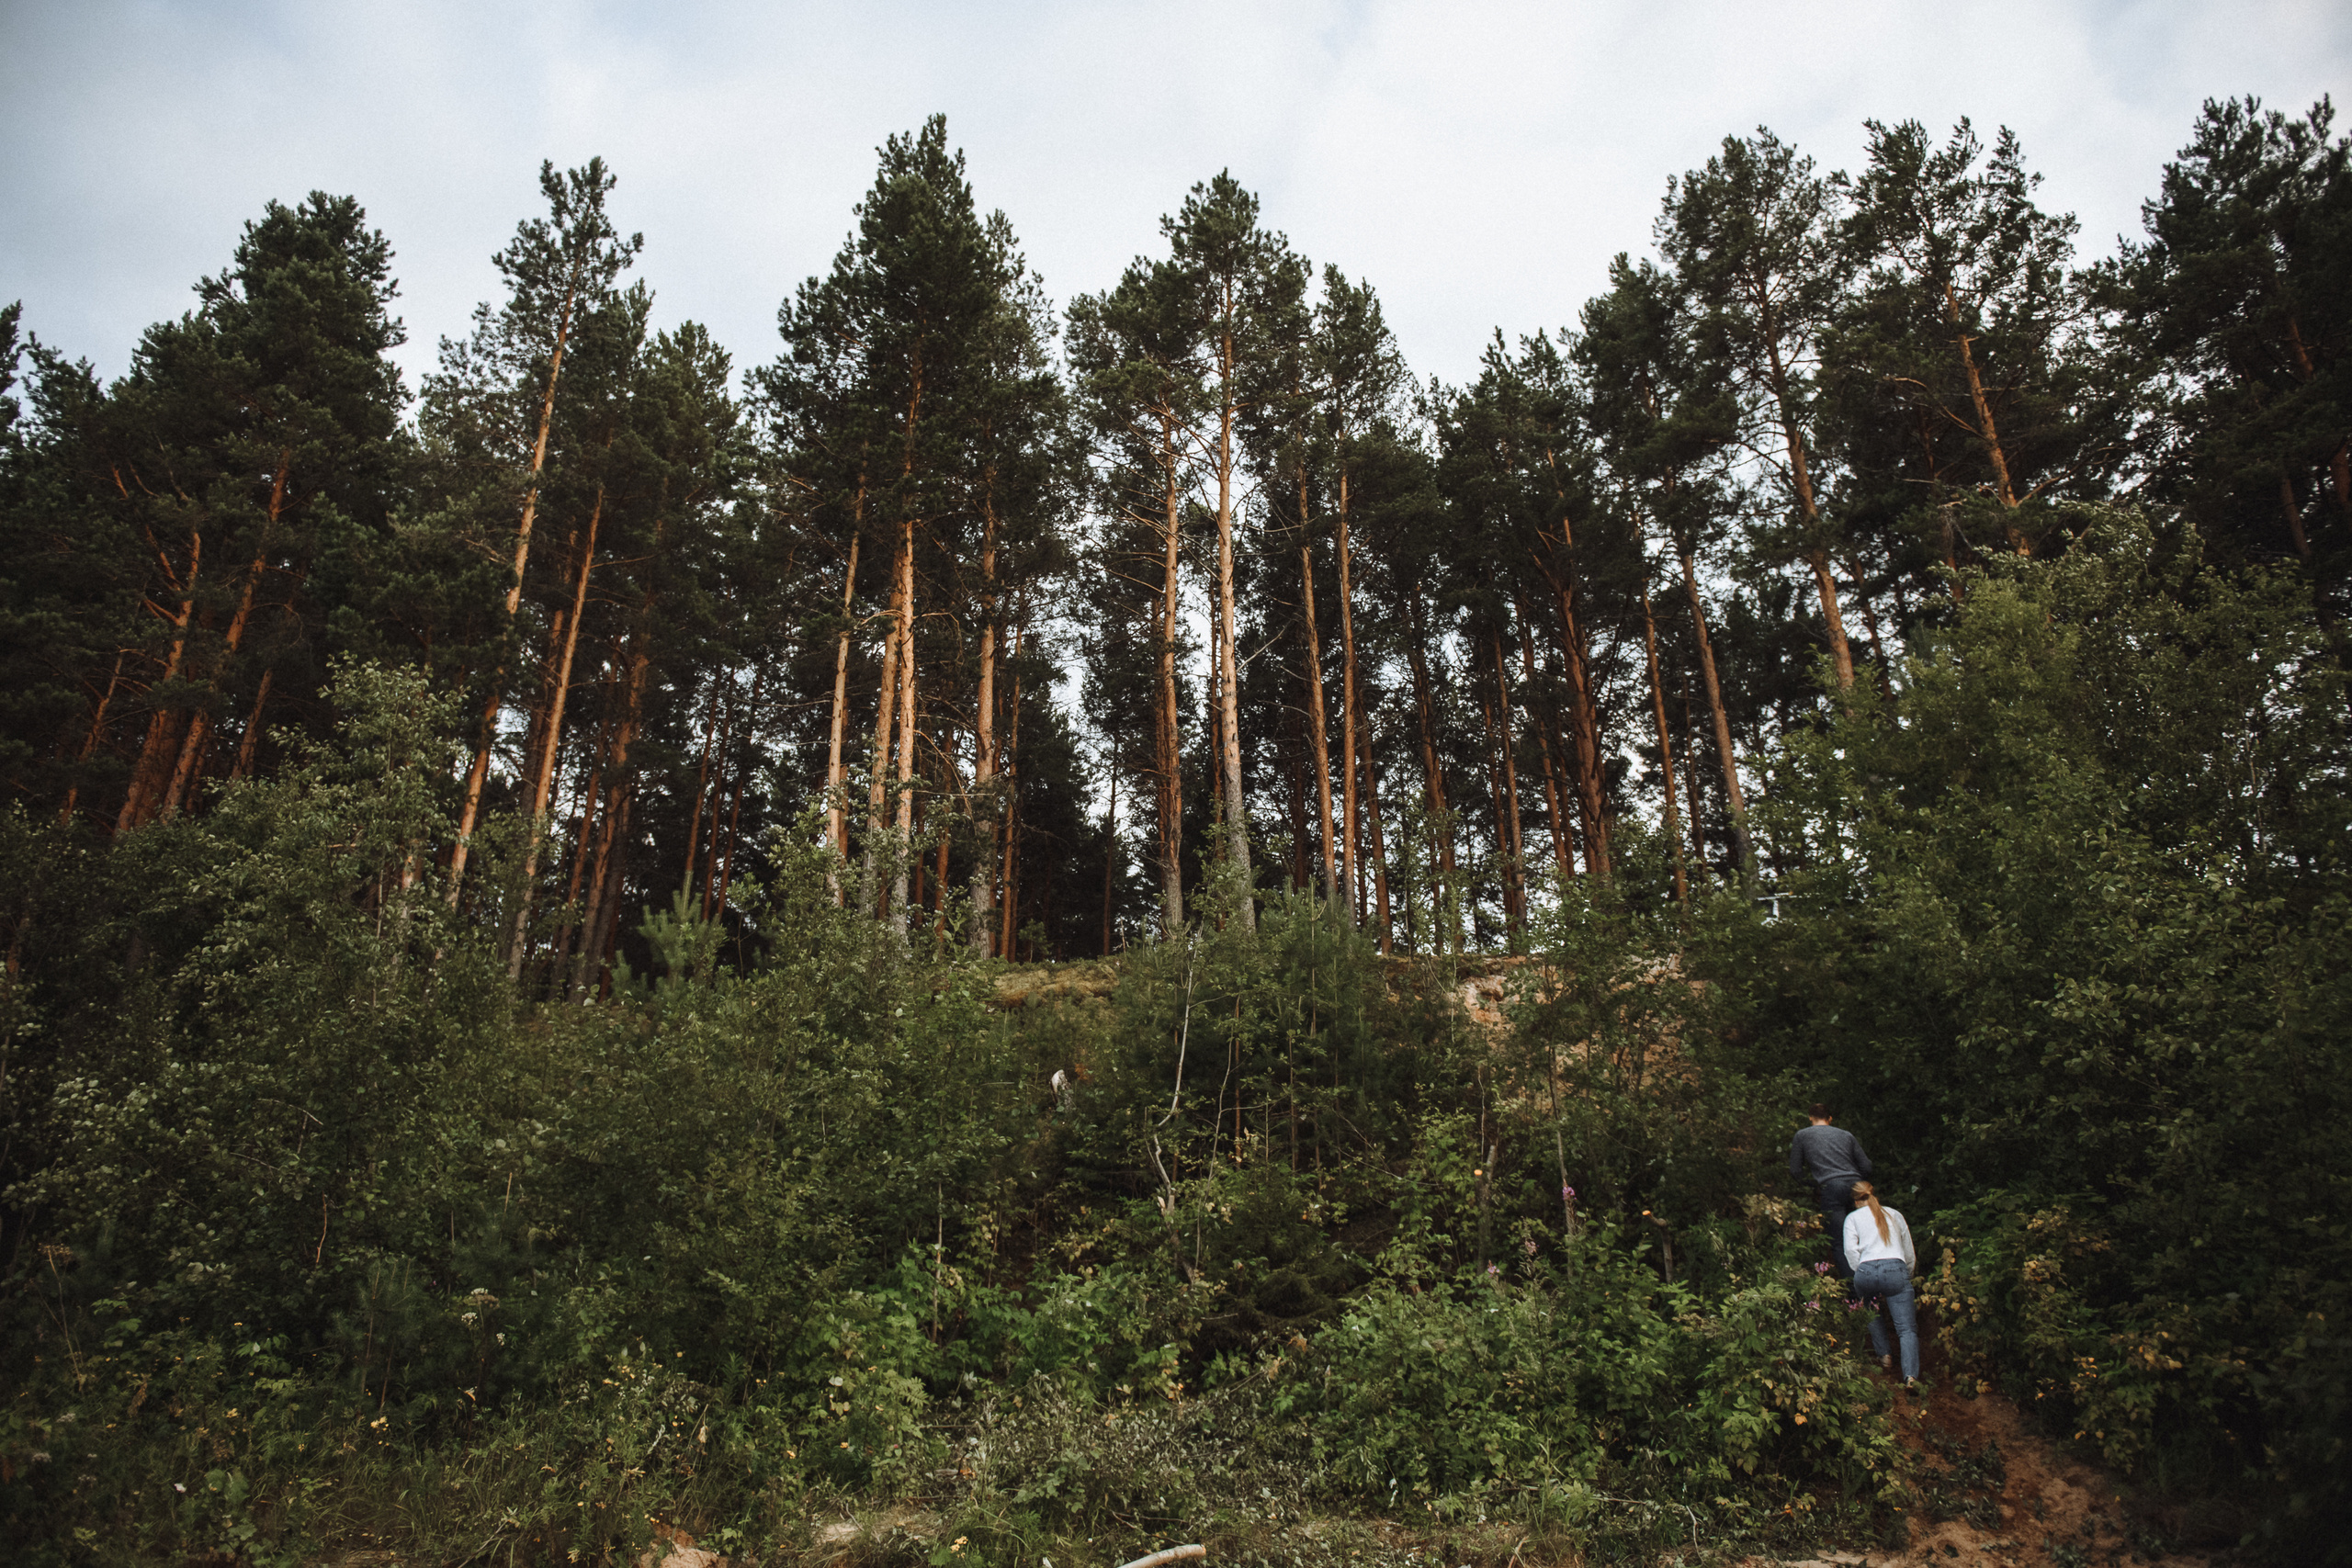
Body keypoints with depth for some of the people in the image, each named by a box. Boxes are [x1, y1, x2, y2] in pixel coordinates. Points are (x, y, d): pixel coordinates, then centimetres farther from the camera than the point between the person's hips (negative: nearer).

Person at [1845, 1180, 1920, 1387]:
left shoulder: (1853, 1217, 20)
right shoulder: (1895, 1214, 26)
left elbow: (1851, 1250, 4)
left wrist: (1862, 1274, 11)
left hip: (1866, 1270, 0)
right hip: (1895, 1269, 0)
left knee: (1873, 1314, 28)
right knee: (1907, 1328, -4)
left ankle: (1884, 1355, 17)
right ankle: (1910, 1375, -23)